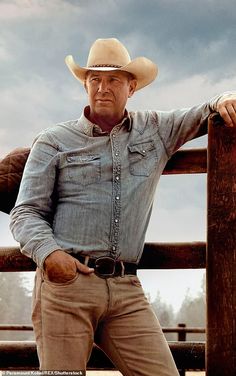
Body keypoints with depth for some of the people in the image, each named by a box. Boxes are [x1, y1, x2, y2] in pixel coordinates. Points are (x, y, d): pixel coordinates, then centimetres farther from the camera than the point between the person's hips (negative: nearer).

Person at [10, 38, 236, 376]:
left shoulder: (155, 129, 17)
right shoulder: (54, 142, 9)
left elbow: (204, 115, 26)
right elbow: (25, 213, 4)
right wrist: (48, 252, -16)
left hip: (127, 289, 2)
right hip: (65, 284, -2)